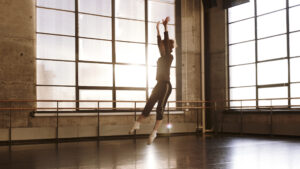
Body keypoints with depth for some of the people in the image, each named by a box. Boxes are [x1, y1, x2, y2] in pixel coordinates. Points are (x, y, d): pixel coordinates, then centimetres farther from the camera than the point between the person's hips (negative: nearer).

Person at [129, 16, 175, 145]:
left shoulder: (169, 57, -6)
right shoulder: (162, 57, 15)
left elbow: (166, 43, -15)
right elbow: (159, 43, 21)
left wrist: (165, 27, -18)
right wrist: (158, 30, 25)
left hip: (165, 85, -8)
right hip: (159, 85, 8)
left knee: (160, 108, -8)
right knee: (149, 105, 8)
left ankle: (154, 132, -6)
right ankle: (137, 124, 10)